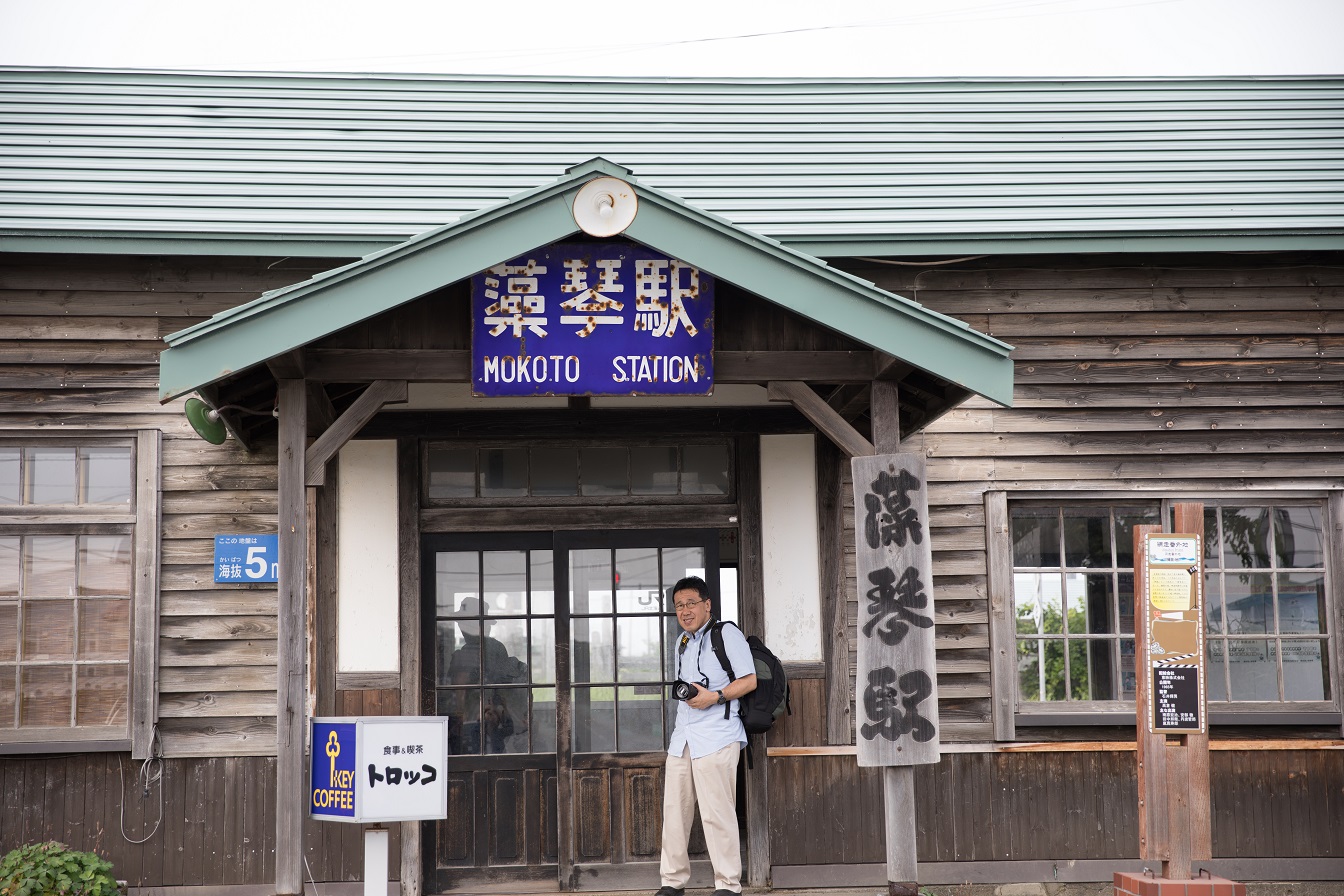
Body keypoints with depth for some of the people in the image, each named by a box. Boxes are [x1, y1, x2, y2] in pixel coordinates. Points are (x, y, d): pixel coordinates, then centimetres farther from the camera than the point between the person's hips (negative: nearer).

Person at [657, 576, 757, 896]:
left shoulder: (726, 634, -2)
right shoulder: (681, 643, 22)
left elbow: (749, 680, -9)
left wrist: (714, 696, -18)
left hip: (717, 737, -7)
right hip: (682, 737, 7)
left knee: (717, 813, -9)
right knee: (674, 809, 4)